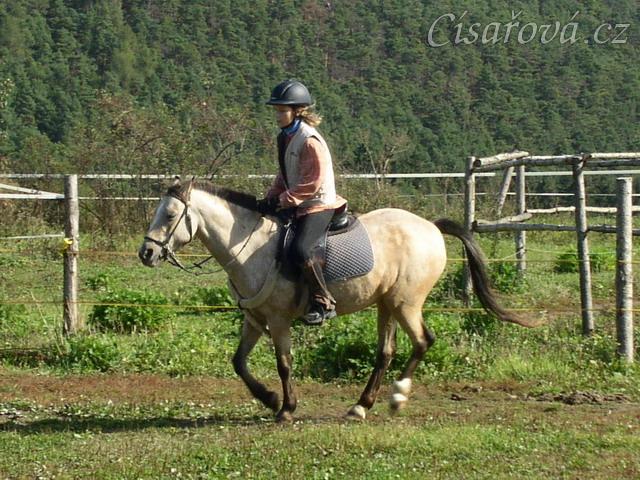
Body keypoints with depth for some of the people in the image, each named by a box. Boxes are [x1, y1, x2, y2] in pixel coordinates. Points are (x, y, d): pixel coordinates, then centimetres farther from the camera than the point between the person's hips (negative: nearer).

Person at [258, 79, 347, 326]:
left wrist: (283, 200, -20)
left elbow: (313, 183, -22)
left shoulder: (310, 141, -17)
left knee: (301, 248, -31)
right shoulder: (286, 138, 12)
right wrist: (271, 197, 7)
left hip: (318, 205, -11)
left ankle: (323, 303, -23)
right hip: (296, 205, 11)